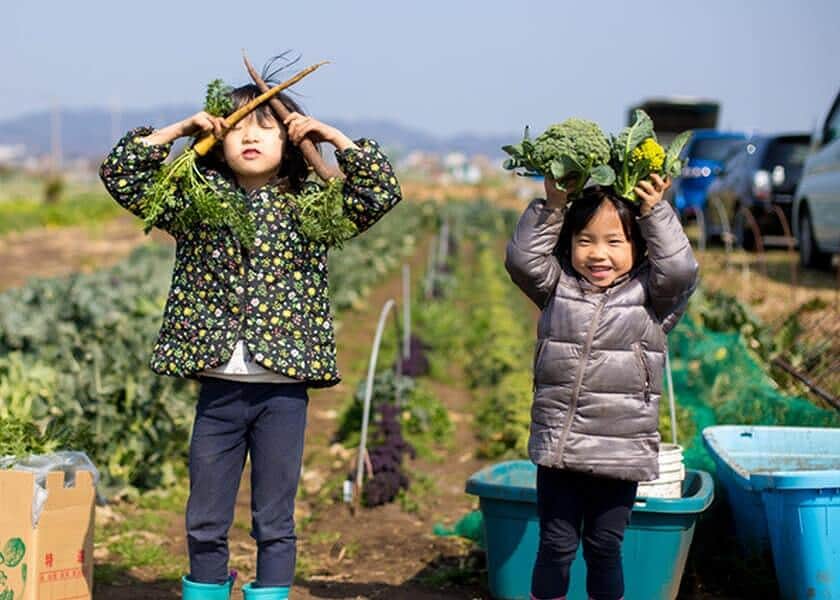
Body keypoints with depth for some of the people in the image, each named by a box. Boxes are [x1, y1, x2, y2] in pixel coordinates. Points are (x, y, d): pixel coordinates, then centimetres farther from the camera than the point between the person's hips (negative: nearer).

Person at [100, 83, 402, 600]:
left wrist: (333, 137, -8)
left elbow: (384, 192, -8)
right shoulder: (197, 201, 5)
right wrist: (178, 129, -3)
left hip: (283, 391, -2)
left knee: (274, 522, 8)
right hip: (218, 389, 2)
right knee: (205, 523, 10)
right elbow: (120, 172, 2)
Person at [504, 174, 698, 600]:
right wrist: (552, 208, -6)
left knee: (605, 547, 9)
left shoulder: (648, 294, 1)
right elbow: (522, 257, -2)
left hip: (620, 454, -1)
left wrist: (655, 213, -10)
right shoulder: (558, 287, 6)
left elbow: (680, 269, -14)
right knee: (556, 545, 8)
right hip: (558, 451, 1)